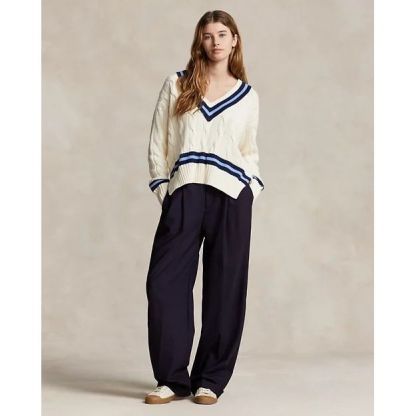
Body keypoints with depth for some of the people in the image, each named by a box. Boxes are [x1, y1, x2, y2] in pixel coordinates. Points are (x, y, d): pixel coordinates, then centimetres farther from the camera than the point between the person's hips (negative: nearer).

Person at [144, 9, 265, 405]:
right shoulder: (176, 84, 10)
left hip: (231, 197, 1)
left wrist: (253, 187, 2)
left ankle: (210, 380, 10)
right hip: (184, 194, 0)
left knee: (225, 288, 1)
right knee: (164, 283, -7)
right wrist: (163, 189, 0)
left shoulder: (247, 95, 13)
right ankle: (172, 378, 3)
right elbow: (158, 141, 9)